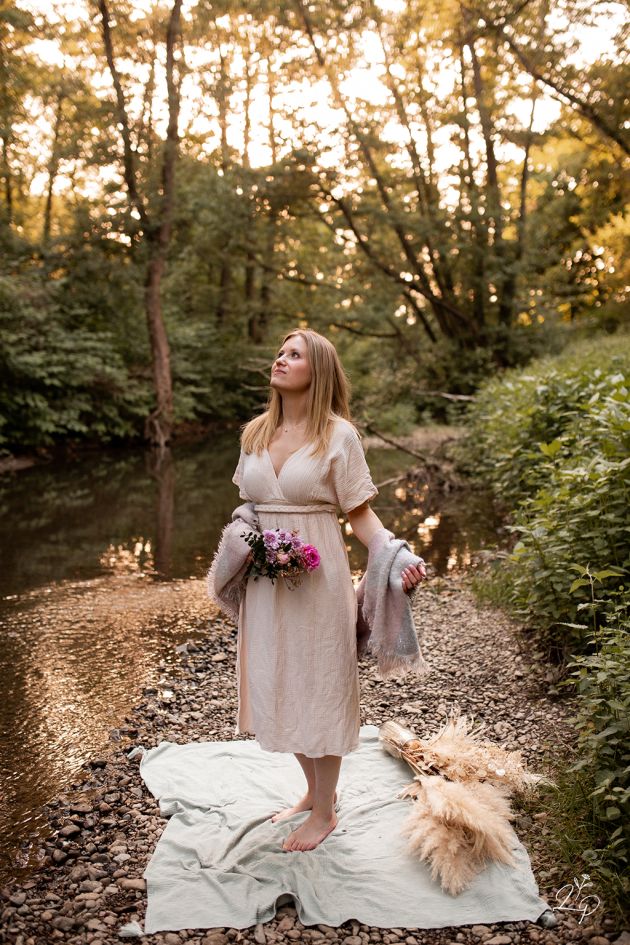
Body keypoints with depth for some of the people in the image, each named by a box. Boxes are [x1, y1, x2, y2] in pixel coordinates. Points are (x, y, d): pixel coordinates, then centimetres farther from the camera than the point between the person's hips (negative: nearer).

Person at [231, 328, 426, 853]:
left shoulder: (339, 434, -8)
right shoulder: (255, 433, 6)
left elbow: (360, 513, -8)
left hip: (317, 575, -5)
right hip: (265, 578, 6)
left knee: (320, 687, 7)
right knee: (280, 685, 15)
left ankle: (325, 811, 26)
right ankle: (313, 791, 37)